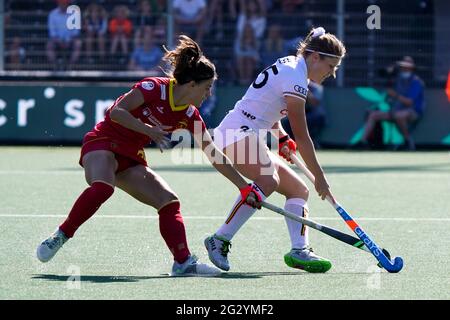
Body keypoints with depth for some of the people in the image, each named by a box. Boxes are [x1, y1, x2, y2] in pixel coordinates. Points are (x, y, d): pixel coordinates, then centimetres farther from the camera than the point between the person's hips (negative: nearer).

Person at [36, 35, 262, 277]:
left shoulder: (189, 116, 4)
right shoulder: (155, 88, -14)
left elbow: (214, 155, 9)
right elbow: (116, 113, -19)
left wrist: (244, 187, 9)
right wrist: (148, 130, -27)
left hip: (131, 160, 7)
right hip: (103, 144, -7)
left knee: (169, 202, -9)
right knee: (102, 188, -36)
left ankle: (183, 262, -11)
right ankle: (60, 236, -25)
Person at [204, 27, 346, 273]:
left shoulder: (290, 64, 16)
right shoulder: (295, 79, -14)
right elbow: (301, 136, -13)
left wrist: (282, 138, 14)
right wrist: (320, 177, -7)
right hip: (239, 135, -11)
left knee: (298, 190, 9)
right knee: (268, 181, -36)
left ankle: (299, 250, -5)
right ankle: (220, 239, -37)